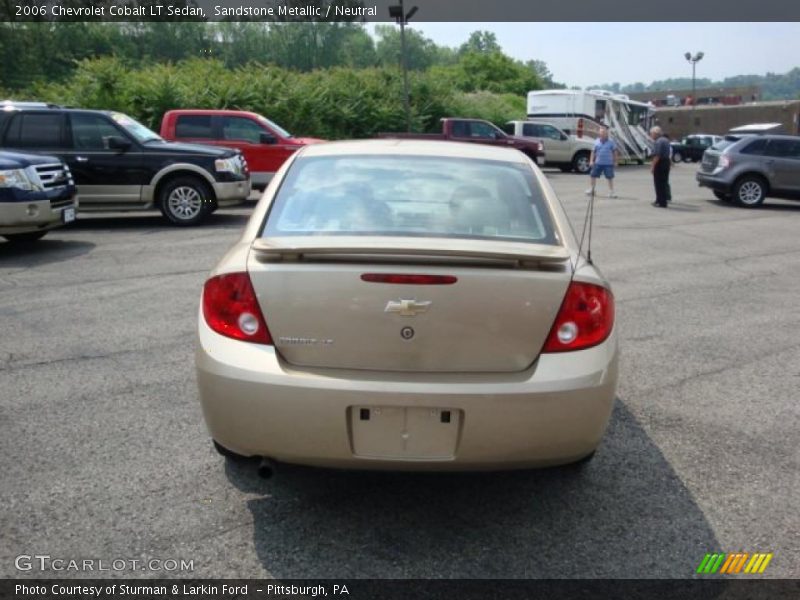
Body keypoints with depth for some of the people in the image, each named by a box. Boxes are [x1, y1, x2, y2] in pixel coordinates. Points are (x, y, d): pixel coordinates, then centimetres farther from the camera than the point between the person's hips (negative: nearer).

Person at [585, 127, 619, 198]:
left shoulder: (611, 142, -1)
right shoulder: (596, 142, 3)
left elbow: (615, 152, 5)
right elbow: (593, 152, 8)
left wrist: (615, 161, 2)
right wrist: (591, 161, 3)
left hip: (608, 164, -2)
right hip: (598, 163, 2)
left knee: (610, 177, 0)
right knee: (593, 176, 5)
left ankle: (611, 192, 10)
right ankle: (592, 189, 24)